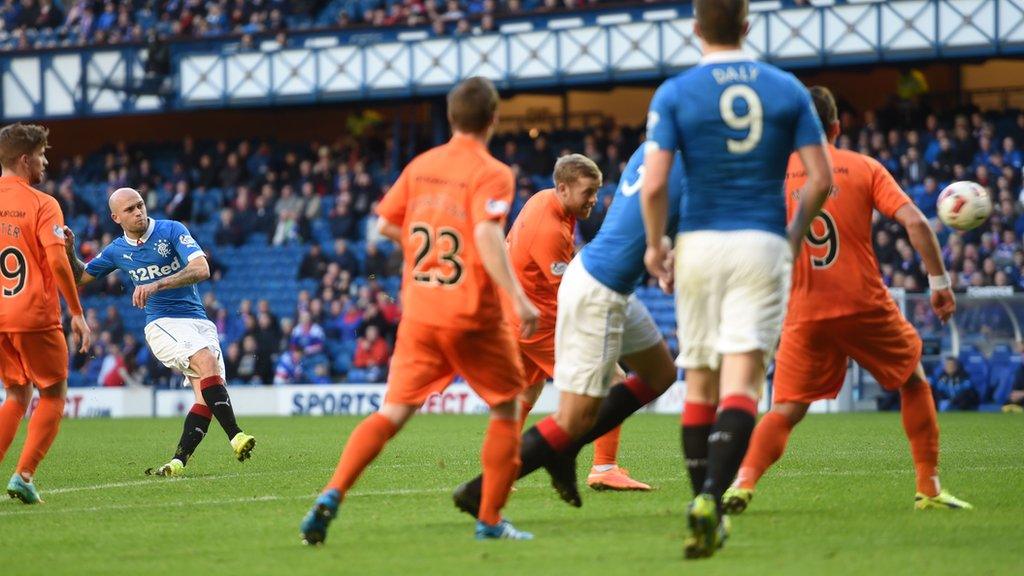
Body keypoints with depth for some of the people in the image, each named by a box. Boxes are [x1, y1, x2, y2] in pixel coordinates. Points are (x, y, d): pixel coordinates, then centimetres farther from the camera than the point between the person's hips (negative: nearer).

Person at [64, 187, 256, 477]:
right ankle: (235, 436, -34)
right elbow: (80, 277, 23)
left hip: (199, 322, 1)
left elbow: (201, 270, -14)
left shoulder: (172, 230, -2)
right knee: (206, 361, -30)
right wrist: (69, 252, 2)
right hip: (162, 324, -1)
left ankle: (178, 461, -10)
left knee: (208, 398, -15)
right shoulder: (116, 251, 7)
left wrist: (156, 285, -24)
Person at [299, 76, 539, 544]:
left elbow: (385, 224, 14)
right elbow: (488, 235, -23)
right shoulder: (492, 173, -8)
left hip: (418, 311, 5)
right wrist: (518, 297, -26)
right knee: (506, 409, 14)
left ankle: (332, 495, -14)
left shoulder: (421, 165, 9)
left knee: (394, 411, 5)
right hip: (472, 314, -5)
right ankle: (490, 520, 11)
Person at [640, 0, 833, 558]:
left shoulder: (675, 93, -2)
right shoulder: (787, 89, 4)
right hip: (763, 245, 0)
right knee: (743, 382, -7)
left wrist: (655, 244, 7)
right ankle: (711, 497, -26)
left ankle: (704, 504, 15)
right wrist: (795, 233, 19)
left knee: (699, 382, 13)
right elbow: (820, 178, 2)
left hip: (699, 243, 0)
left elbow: (653, 183, -9)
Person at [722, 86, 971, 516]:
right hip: (866, 304, -1)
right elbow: (915, 223, -6)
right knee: (913, 381, 21)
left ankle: (743, 481, -20)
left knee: (784, 411, 4)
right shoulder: (864, 167, 4)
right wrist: (939, 281, 0)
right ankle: (929, 489, 17)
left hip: (805, 313, 1)